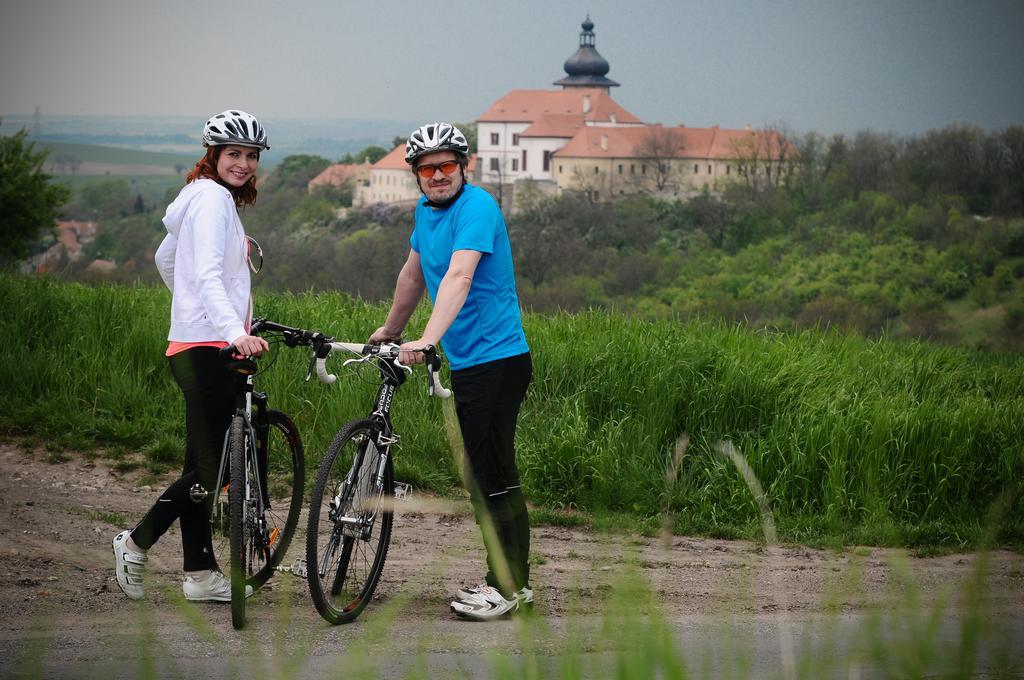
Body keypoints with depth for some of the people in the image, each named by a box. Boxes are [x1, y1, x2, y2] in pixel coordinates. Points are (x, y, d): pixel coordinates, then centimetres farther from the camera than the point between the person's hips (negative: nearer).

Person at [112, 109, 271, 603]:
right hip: (207, 346, -10)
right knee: (210, 468, -9)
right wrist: (233, 331, -36)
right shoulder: (213, 198, -11)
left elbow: (164, 257, 31)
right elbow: (207, 274, -24)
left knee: (203, 464, 10)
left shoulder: (210, 199, 19)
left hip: (200, 344, 10)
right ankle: (136, 543, 3)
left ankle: (200, 574, 13)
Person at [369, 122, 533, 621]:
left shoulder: (476, 207, -15)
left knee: (492, 475, -9)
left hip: (495, 360, -9)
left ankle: (507, 588, -4)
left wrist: (427, 340, -40)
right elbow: (413, 274, 26)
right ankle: (513, 580, 20)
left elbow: (459, 277, -29)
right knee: (487, 473, 12)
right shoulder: (426, 211, 12)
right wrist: (391, 330, 35)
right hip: (467, 361, 9)